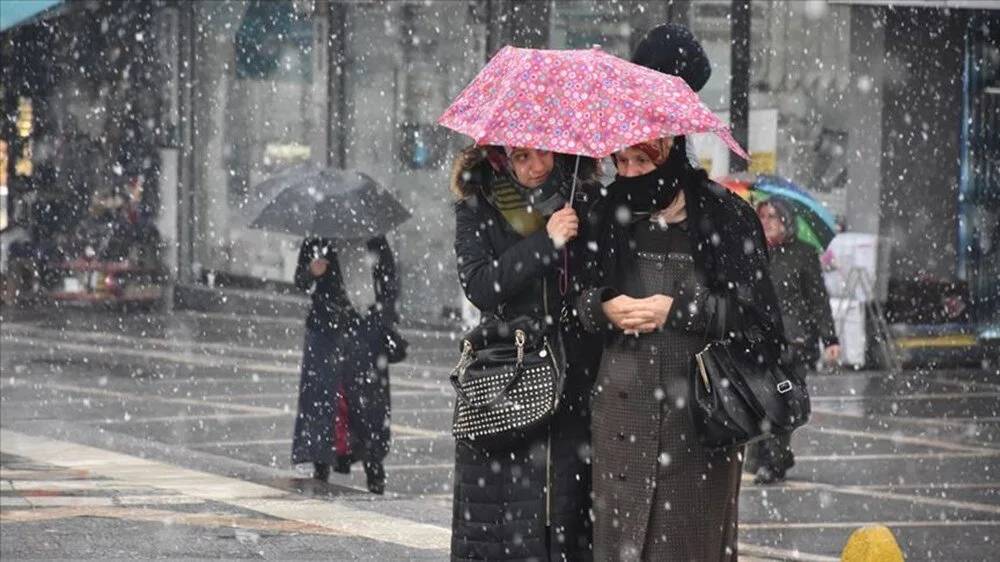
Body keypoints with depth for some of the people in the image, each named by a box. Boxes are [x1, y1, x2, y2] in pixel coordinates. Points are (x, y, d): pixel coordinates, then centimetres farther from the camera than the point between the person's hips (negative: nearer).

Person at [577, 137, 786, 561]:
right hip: (624, 397, 3)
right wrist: (603, 307, -6)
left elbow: (754, 307, -5)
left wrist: (677, 309, -11)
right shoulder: (609, 216, 10)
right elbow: (577, 295, 16)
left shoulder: (723, 217, -3)